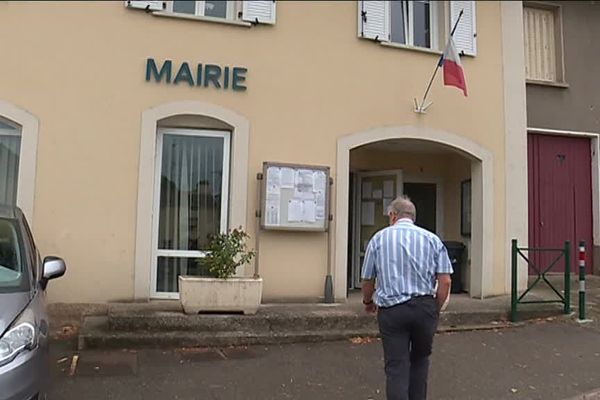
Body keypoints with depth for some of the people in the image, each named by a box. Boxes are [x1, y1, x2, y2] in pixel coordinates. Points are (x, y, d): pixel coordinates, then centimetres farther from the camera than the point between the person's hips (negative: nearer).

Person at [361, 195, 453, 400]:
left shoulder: (378, 238, 4)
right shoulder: (432, 239, 5)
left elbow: (367, 280, 8)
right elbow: (445, 281, -1)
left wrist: (368, 302, 27)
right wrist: (435, 310, 12)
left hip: (391, 309, -1)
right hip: (424, 306, 2)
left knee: (396, 367, 3)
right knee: (420, 359, 22)